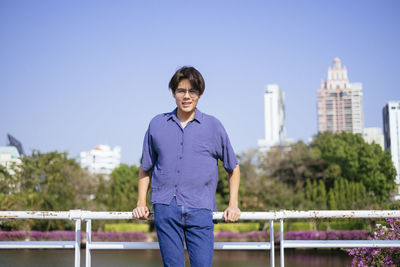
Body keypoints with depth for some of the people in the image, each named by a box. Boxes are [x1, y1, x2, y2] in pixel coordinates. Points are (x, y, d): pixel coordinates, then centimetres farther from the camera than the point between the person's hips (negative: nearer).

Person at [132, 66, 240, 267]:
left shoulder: (213, 126, 8)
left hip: (199, 208, -1)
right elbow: (145, 168, 20)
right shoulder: (157, 125, 12)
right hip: (165, 207, 1)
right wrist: (141, 203, 11)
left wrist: (233, 205, 9)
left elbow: (233, 168, 17)